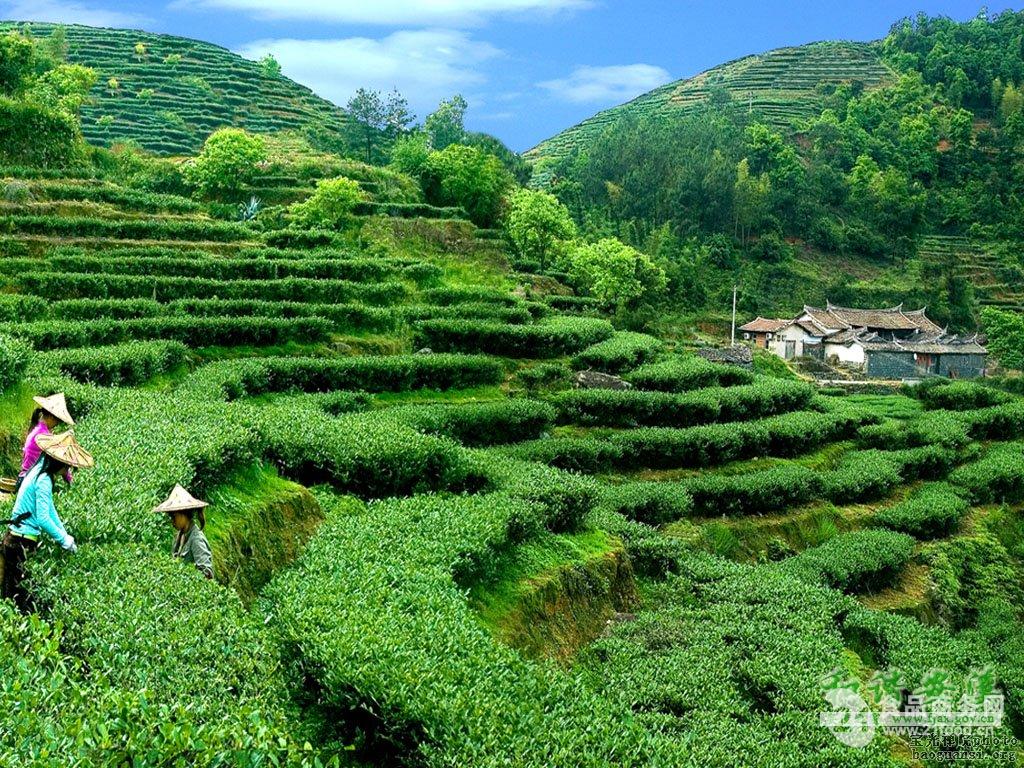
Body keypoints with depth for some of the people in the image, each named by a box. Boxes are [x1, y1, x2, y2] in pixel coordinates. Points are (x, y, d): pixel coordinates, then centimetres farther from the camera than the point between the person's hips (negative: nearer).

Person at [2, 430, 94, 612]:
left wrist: (64, 534, 11)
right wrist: (65, 540, -16)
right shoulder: (44, 480, -22)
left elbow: (49, 508, 15)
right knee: (21, 596, -4)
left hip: (16, 539, 9)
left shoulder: (41, 472, 8)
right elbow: (43, 518, -26)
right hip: (22, 543, -9)